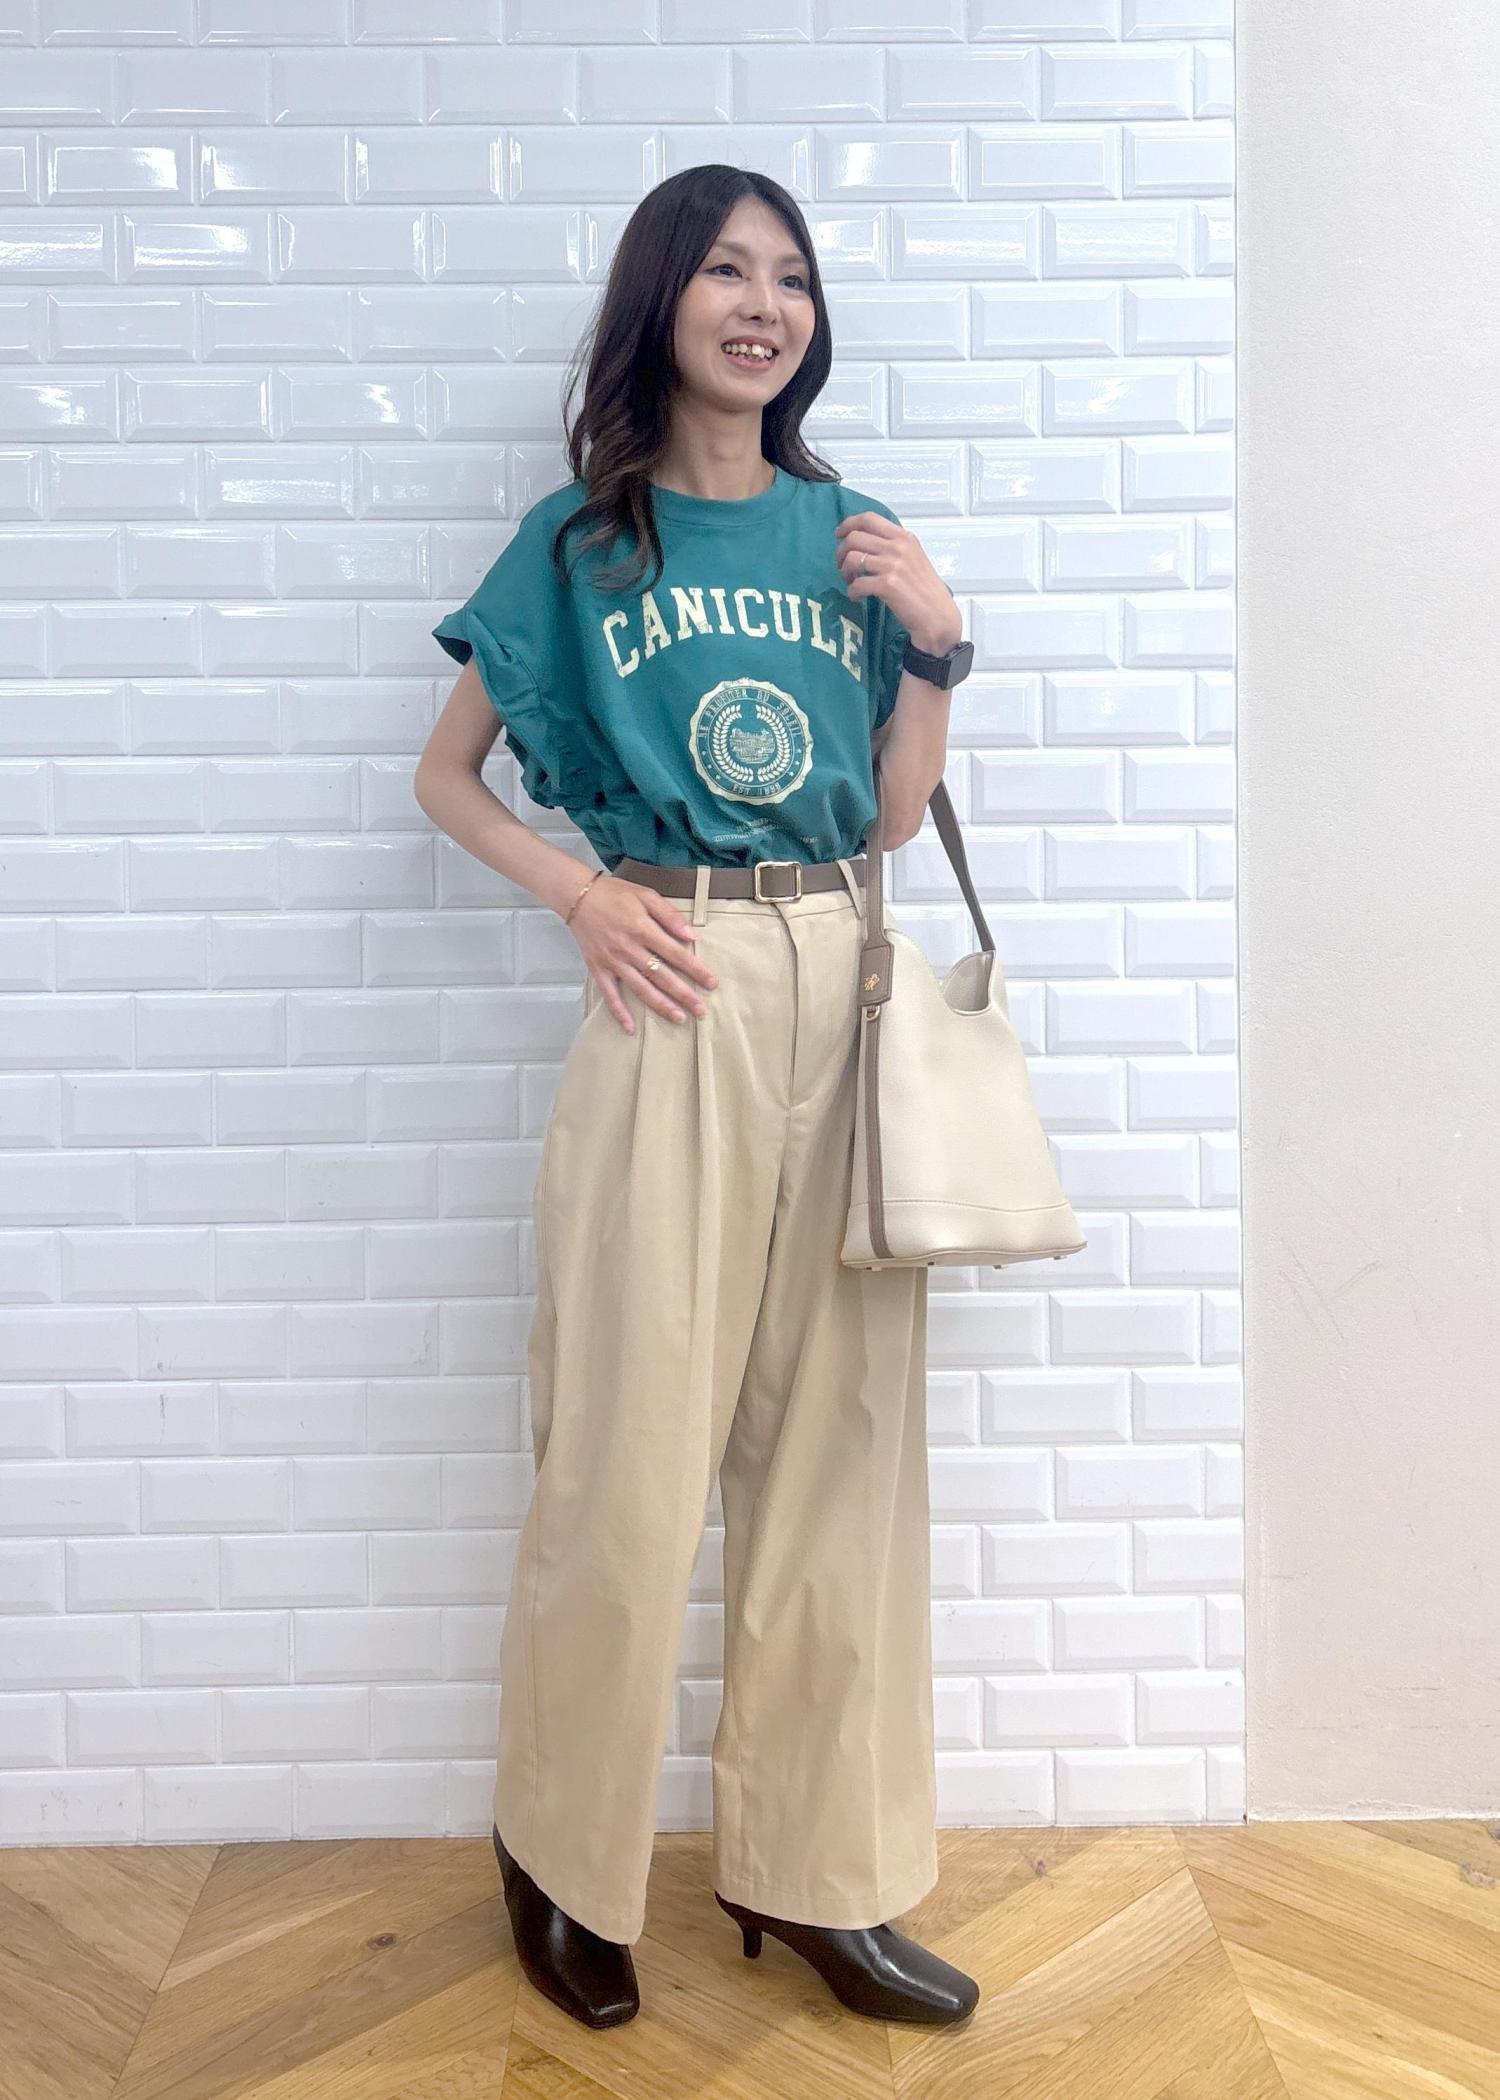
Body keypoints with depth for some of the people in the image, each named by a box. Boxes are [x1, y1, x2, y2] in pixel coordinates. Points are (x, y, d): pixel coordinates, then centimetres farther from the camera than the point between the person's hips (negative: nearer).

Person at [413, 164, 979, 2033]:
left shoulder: (844, 530, 14)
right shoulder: (580, 538, 5)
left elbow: (893, 810, 15)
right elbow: (446, 774, 9)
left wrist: (936, 641, 1)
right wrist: (579, 892, -7)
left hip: (839, 984, 4)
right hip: (672, 988, -4)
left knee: (840, 1440, 7)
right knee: (632, 1456, 0)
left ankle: (813, 1866, 24)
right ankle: (558, 1856, 24)